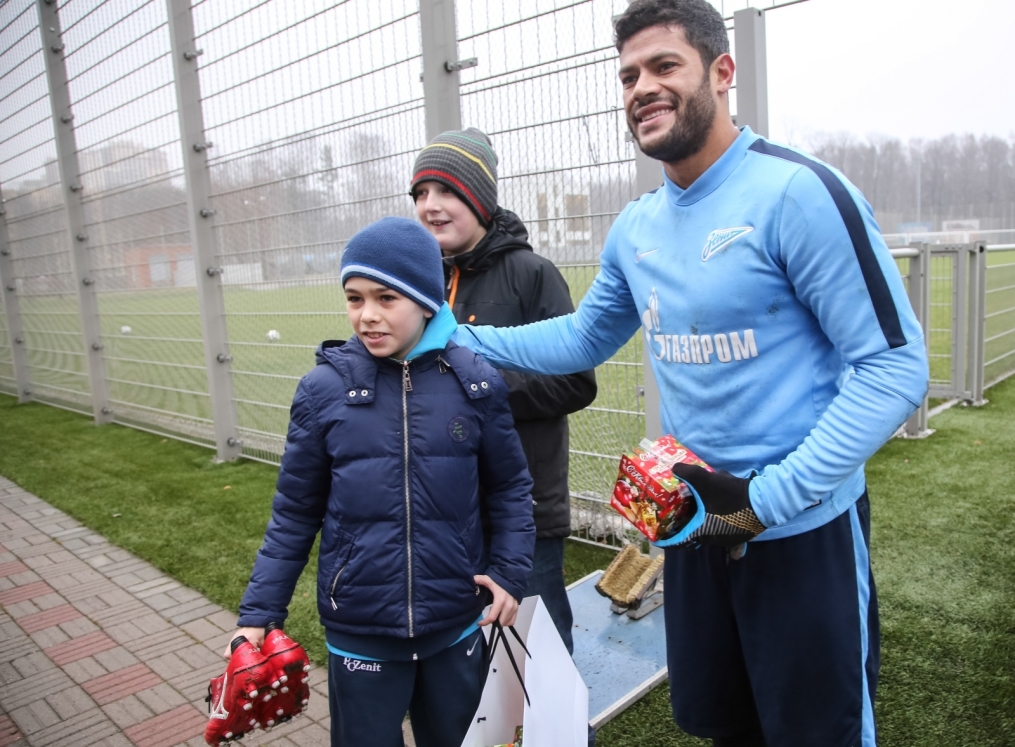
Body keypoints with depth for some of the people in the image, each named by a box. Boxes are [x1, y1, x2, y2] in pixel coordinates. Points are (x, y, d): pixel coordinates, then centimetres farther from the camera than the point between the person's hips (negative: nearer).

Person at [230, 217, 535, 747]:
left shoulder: (475, 383, -9)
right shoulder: (323, 389, -10)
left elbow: (509, 488, 3)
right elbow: (295, 513, -1)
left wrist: (509, 569, -8)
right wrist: (260, 611, -2)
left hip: (456, 625, 1)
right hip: (359, 631, -1)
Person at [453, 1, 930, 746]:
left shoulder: (797, 191, -17)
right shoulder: (636, 228, 3)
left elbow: (894, 364, -18)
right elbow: (582, 337, 16)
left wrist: (771, 498, -22)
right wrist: (455, 339, 10)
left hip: (804, 532, -6)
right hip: (693, 527, 6)